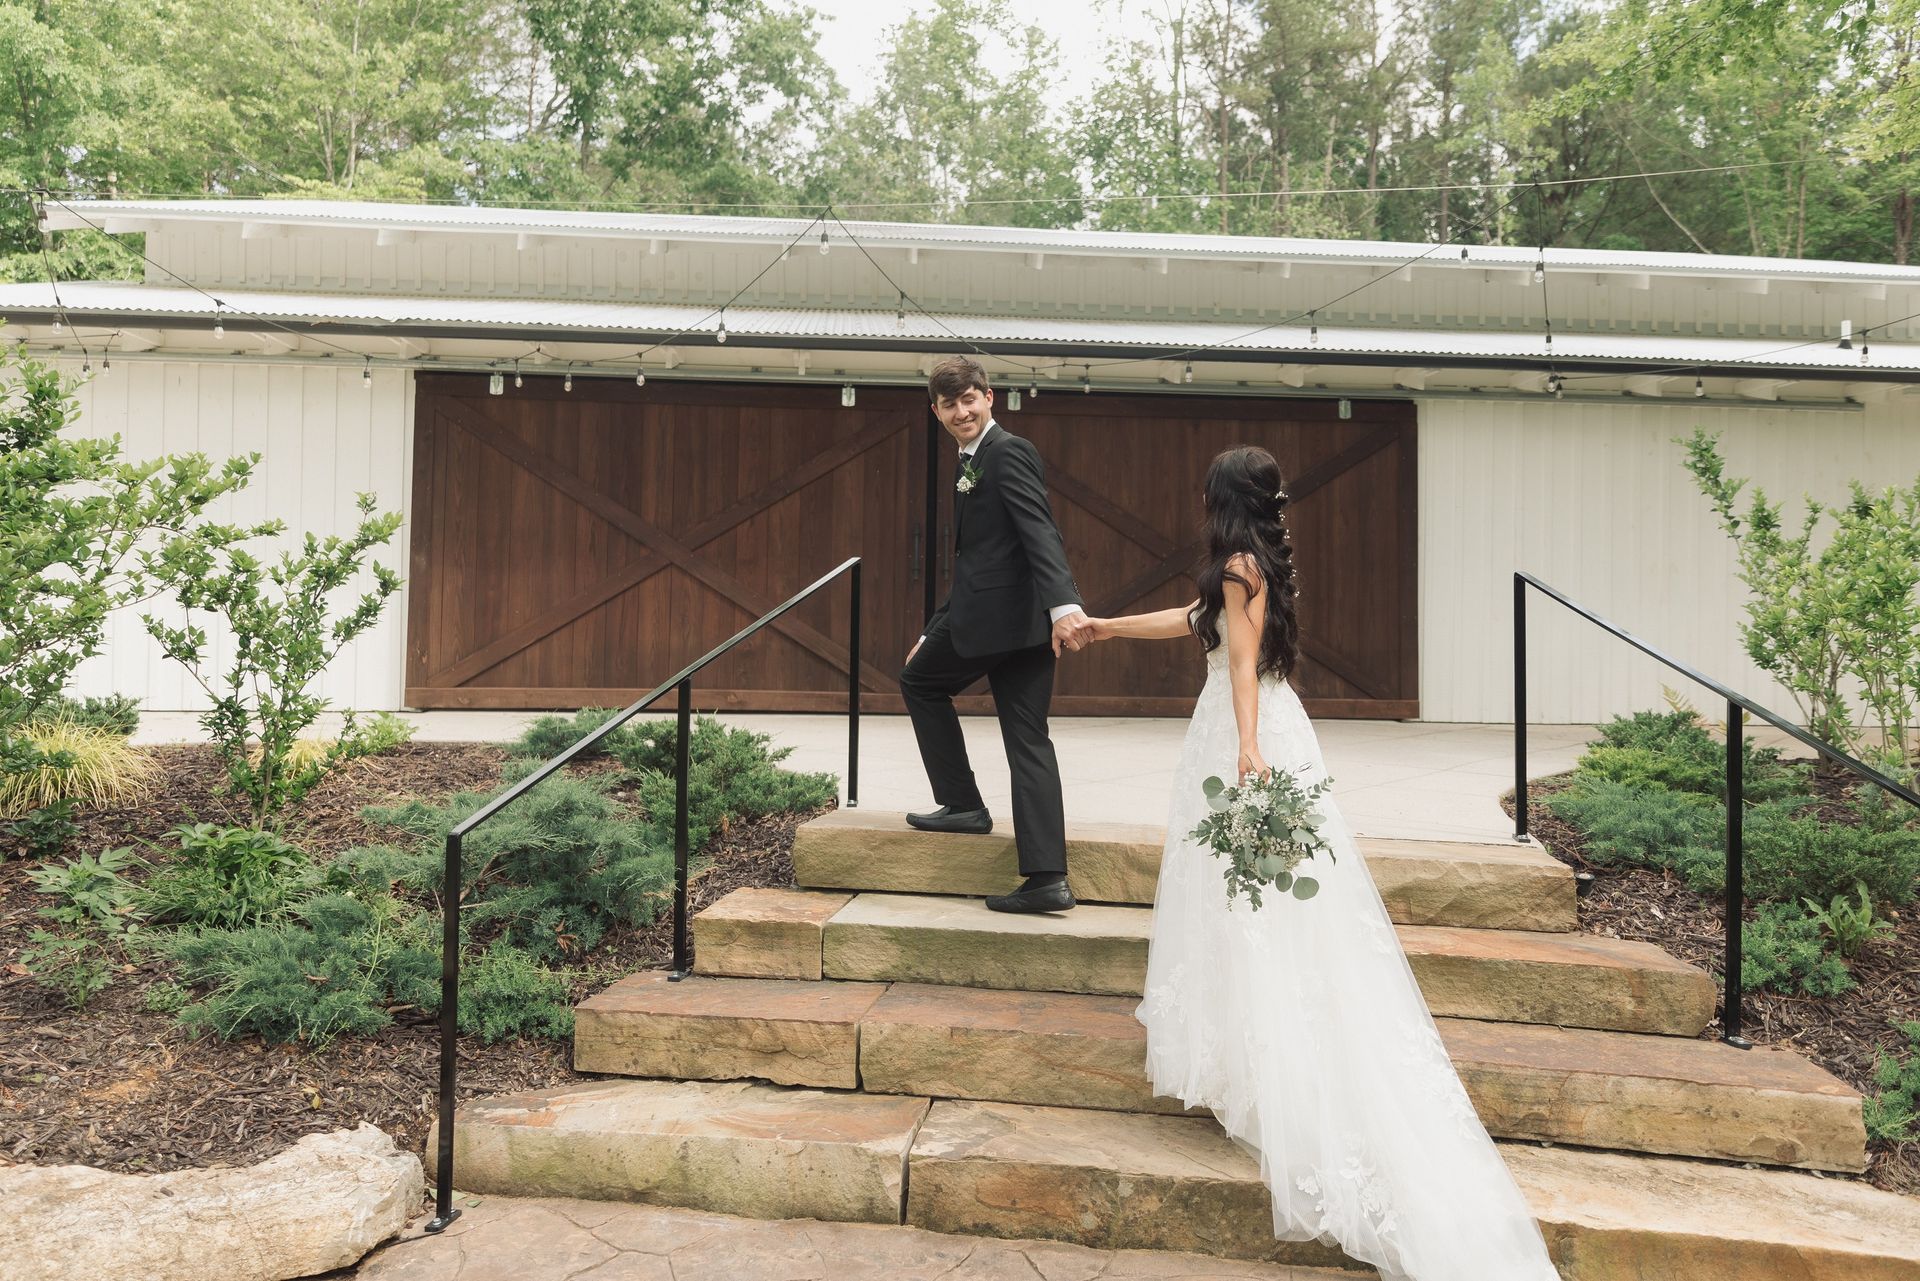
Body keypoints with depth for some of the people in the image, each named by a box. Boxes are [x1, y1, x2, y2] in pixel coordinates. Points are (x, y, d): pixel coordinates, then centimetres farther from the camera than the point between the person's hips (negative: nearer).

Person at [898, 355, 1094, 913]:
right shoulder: (974, 460, 23)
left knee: (919, 680, 14)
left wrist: (1064, 603, -36)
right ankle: (1047, 877, 2)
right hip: (1022, 621, 9)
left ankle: (962, 804, 16)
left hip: (996, 615, -9)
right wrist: (935, 630, 27)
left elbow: (1041, 532, -22)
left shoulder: (1008, 453, -7)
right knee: (1028, 741, 4)